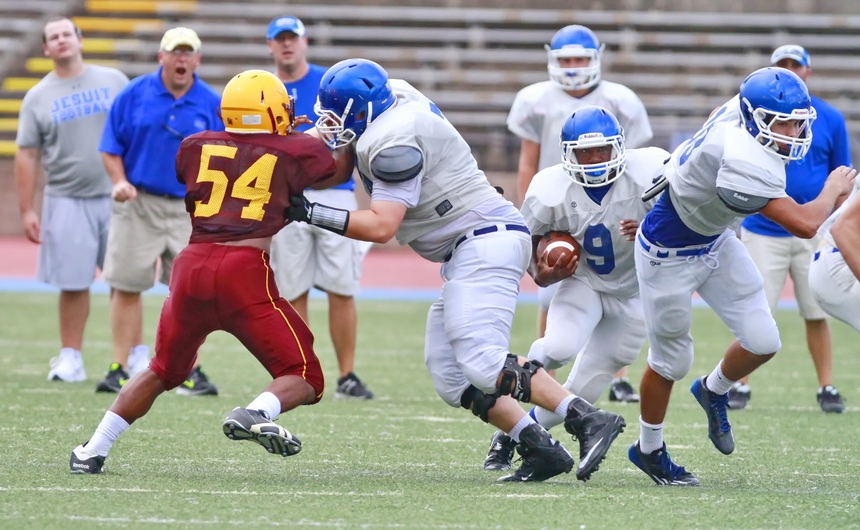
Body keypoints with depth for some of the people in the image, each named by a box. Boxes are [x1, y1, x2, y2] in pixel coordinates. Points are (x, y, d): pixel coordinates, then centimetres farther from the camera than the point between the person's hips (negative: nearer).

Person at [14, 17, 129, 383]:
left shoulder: (113, 81, 6)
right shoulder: (37, 98, 5)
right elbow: (26, 156, 3)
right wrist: (26, 210, -3)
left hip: (117, 197, 0)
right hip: (67, 201, 0)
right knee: (73, 284, 0)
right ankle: (70, 357, 9)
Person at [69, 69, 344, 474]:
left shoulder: (197, 148, 15)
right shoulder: (295, 152, 8)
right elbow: (339, 171, 24)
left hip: (193, 263, 4)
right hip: (245, 271, -4)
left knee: (164, 371, 27)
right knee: (304, 379, 4)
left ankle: (93, 451, 25)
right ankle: (257, 414, -27)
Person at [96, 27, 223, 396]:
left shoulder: (212, 104, 3)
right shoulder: (134, 95, 1)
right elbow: (110, 147, 4)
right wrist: (120, 182, -12)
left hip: (189, 209, 1)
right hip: (137, 203, 0)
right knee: (126, 286, 1)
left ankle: (188, 371, 6)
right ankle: (120, 368, 7)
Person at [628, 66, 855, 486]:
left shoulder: (740, 112, -17)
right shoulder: (743, 162, -40)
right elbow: (804, 224, -36)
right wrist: (834, 189, -16)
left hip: (715, 242, 8)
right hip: (670, 257, -8)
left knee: (762, 341, 2)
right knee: (671, 360, 9)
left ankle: (713, 391, 33)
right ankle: (649, 449, 33)